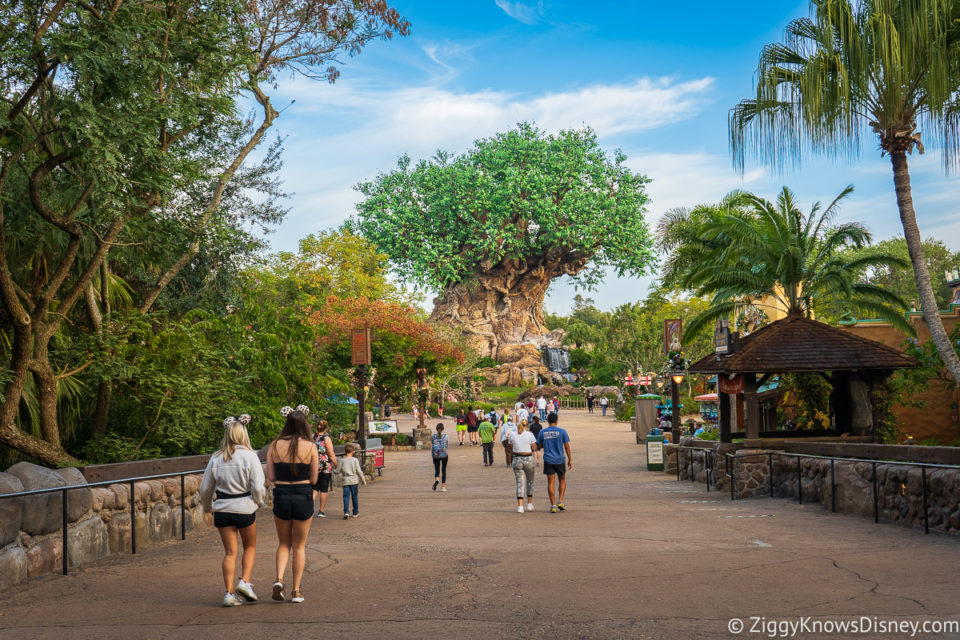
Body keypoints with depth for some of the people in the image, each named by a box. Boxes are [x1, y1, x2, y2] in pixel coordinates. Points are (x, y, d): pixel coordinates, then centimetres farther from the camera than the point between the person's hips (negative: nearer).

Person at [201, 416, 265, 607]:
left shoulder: (216, 458, 0)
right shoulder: (250, 456, -10)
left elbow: (205, 488, 6)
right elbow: (258, 487, -12)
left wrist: (207, 507, 24)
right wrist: (259, 502, 8)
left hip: (222, 509, 3)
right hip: (245, 508, -3)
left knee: (230, 552, 9)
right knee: (250, 547, 18)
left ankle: (230, 593, 5)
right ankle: (245, 582, 2)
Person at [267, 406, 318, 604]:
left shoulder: (275, 446, -1)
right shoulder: (310, 446, -6)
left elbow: (271, 476, -2)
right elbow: (314, 479, -3)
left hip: (281, 496, 1)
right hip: (303, 496, -1)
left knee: (284, 543, 19)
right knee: (299, 546, 11)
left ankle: (279, 579, -2)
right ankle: (296, 591, 13)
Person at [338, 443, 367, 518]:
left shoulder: (342, 461, -1)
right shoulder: (355, 460, -6)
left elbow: (340, 473, 1)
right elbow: (359, 471, -6)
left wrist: (341, 481, 17)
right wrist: (363, 480, 3)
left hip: (345, 481, 1)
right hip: (354, 480, -1)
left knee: (346, 496, 0)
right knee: (354, 496, 11)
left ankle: (346, 512, -16)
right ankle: (355, 512, 20)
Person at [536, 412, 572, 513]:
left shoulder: (542, 432, 0)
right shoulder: (562, 431, -5)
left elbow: (539, 446, 7)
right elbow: (567, 446, -2)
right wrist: (570, 460, 5)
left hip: (548, 460, 1)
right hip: (560, 460, -1)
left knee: (550, 482, 5)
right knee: (562, 480, 17)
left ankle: (553, 505, 2)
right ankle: (560, 501, 8)